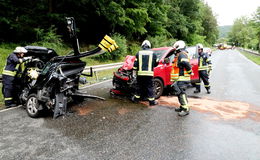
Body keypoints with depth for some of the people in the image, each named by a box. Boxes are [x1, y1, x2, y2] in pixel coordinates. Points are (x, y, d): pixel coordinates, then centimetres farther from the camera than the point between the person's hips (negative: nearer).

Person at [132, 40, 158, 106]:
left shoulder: (138, 53, 4)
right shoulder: (153, 54, 3)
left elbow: (135, 64, 2)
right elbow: (155, 64, 12)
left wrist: (135, 69, 14)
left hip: (140, 73, 1)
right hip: (149, 74, -1)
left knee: (139, 87, 14)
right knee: (150, 87, 5)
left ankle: (136, 98, 26)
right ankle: (152, 101, 9)